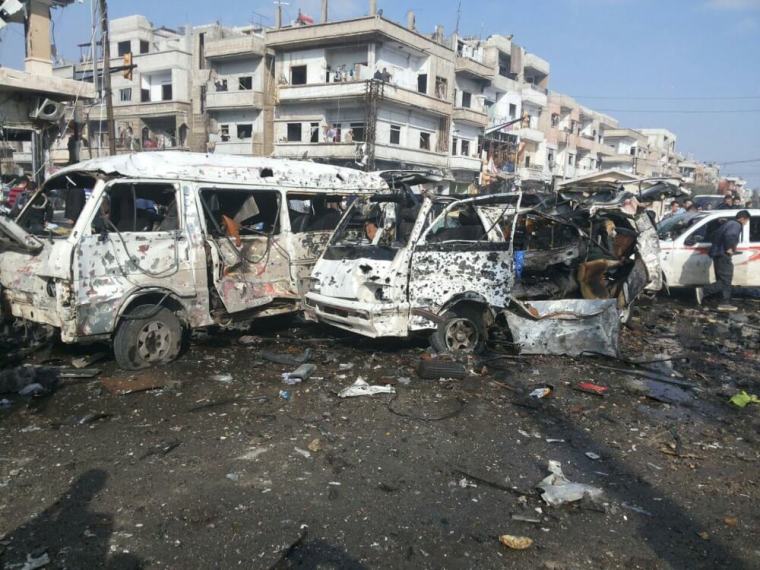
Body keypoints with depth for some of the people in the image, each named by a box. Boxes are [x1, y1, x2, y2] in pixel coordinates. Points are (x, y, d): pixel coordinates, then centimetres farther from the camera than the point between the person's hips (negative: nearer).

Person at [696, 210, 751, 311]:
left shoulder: (730, 223, 21)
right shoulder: (737, 225, -9)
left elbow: (717, 234, 28)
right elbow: (729, 235, -28)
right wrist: (729, 248, -18)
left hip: (718, 254, 10)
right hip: (723, 255, -10)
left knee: (723, 281, 12)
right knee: (725, 281, -10)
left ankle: (725, 303, 13)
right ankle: (703, 291, -19)